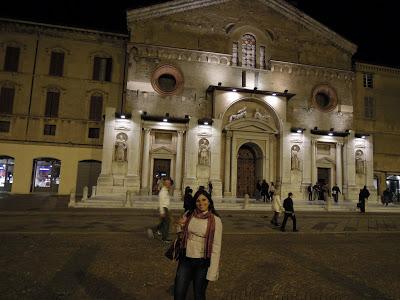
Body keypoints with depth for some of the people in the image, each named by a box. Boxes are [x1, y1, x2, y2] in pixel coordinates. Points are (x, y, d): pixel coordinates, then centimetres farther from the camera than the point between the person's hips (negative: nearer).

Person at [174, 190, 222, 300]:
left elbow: (216, 247, -12)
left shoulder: (215, 220, -12)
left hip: (202, 262, -3)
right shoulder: (188, 215, -1)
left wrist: (212, 272, -13)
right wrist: (181, 227, -7)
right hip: (185, 259, 3)